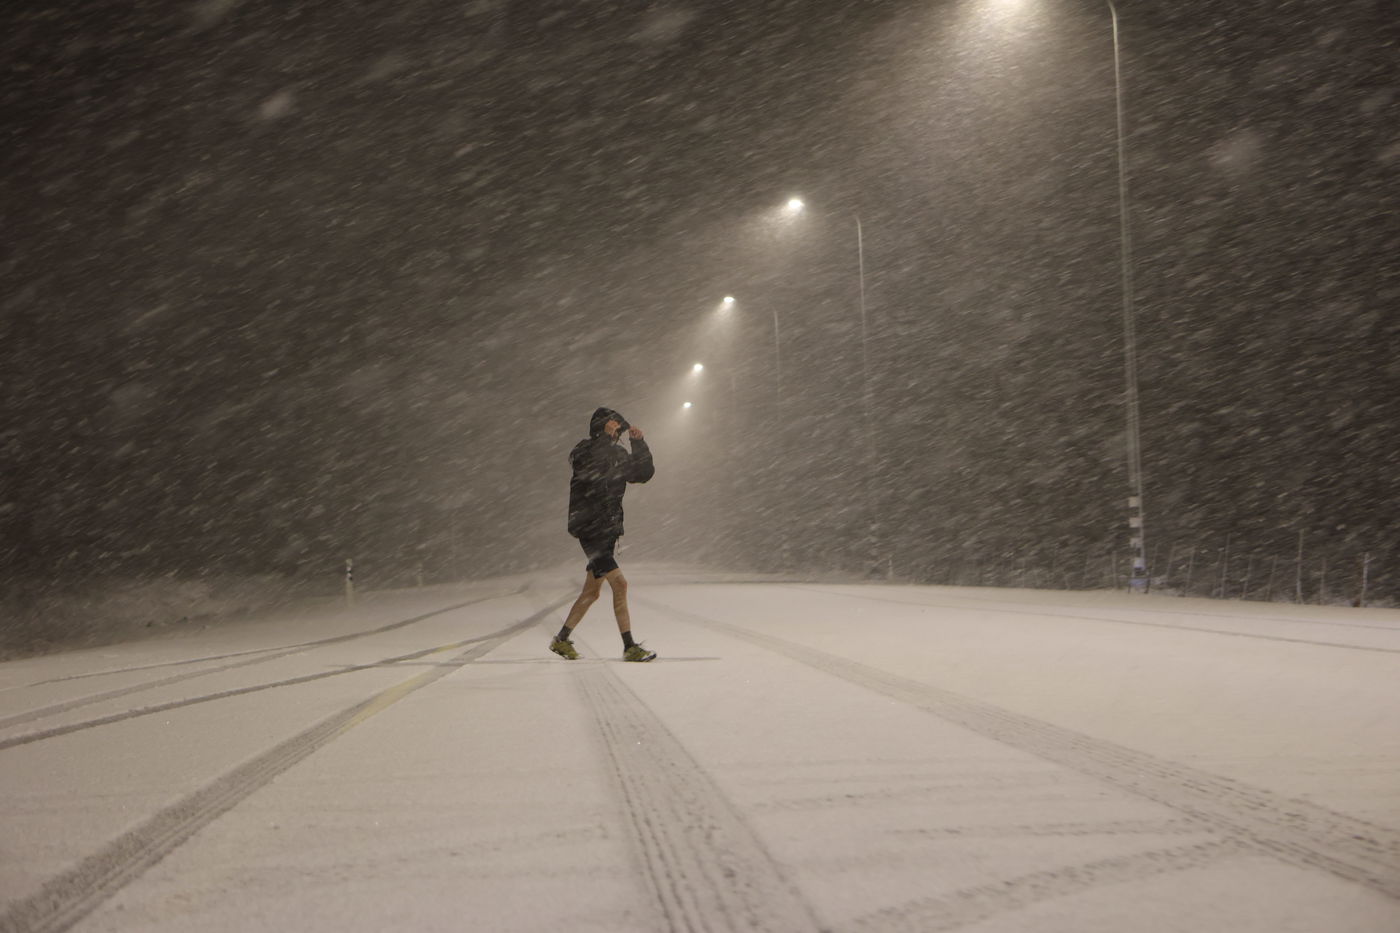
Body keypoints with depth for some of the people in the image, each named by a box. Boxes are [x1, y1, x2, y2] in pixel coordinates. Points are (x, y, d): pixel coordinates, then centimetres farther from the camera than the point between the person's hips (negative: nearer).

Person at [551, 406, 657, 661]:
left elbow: (644, 473, 9)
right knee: (619, 583, -15)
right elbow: (589, 466, -28)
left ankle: (561, 640, 26)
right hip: (590, 530, -8)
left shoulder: (618, 454, 13)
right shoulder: (585, 450, -7)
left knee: (592, 592, 13)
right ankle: (629, 647, -12)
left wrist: (639, 443, -2)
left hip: (610, 530, 8)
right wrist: (605, 437, -27)